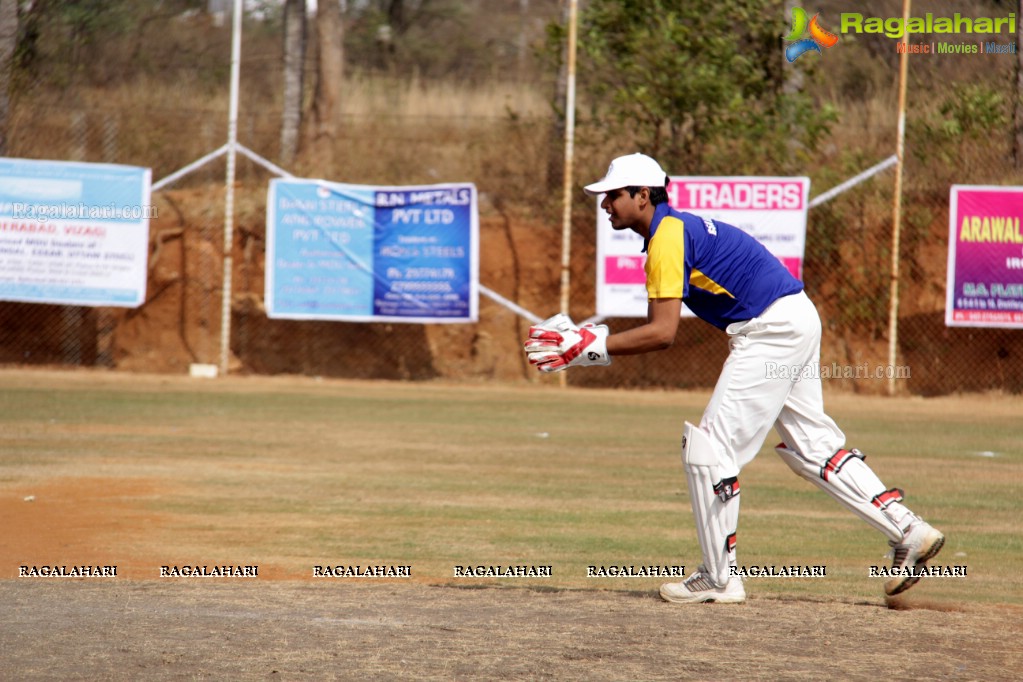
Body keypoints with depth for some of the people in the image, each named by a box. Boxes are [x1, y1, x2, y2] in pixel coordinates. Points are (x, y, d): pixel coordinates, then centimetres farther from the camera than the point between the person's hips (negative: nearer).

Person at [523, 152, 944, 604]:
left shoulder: (668, 236, -14)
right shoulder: (676, 229, 17)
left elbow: (662, 333, -21)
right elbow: (658, 328, 16)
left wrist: (592, 345, -15)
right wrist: (583, 346, 8)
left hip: (773, 329, -11)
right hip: (795, 323, 11)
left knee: (708, 448, -7)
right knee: (813, 446, 17)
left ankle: (720, 579, -1)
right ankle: (909, 533, 17)